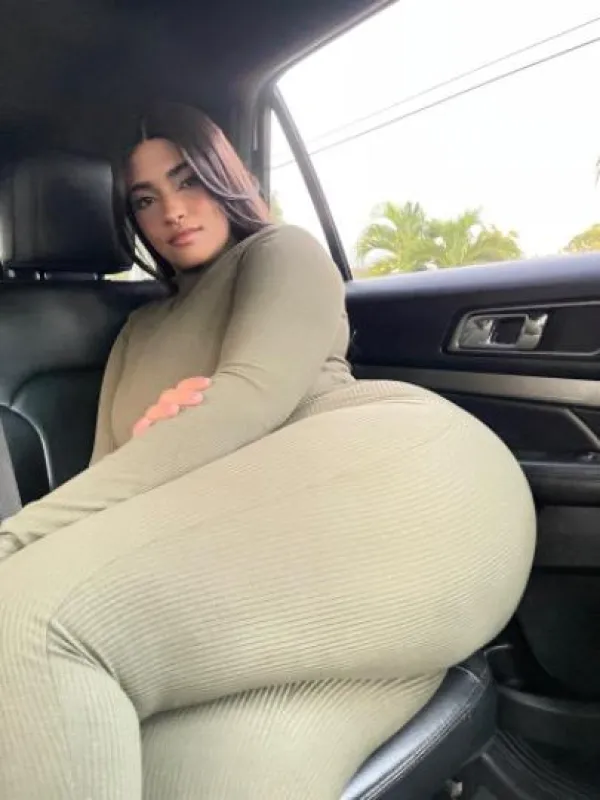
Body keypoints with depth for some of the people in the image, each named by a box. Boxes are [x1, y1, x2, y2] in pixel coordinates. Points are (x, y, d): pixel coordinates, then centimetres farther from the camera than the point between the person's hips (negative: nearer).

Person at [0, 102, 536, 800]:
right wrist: (157, 440, -5)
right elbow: (110, 475, 23)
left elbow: (253, 398, -5)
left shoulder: (282, 252, 15)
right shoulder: (139, 331, 33)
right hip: (270, 547, 4)